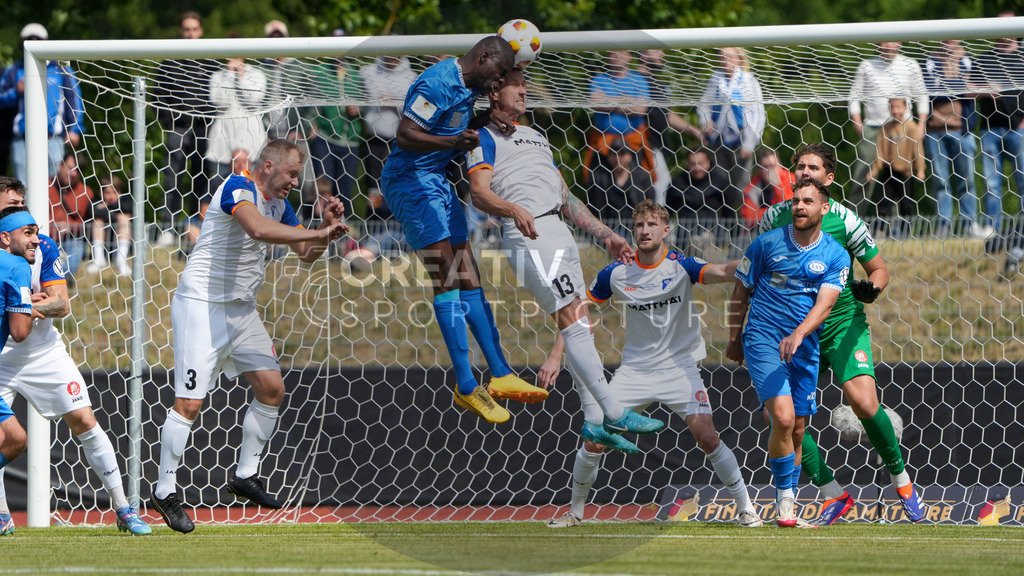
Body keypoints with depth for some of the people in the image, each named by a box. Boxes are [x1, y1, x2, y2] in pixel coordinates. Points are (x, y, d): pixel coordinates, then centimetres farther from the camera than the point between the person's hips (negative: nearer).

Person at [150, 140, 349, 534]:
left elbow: (305, 253, 15)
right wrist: (318, 233, -34)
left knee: (272, 388, 7)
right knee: (189, 403, -11)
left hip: (241, 309, 9)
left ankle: (245, 476, 20)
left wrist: (327, 229, -5)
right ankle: (164, 492, -3)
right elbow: (258, 228, -38)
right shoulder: (239, 188, -18)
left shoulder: (277, 202, 10)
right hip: (201, 305, -9)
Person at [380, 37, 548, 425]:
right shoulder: (438, 83, -20)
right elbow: (405, 135, -24)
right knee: (446, 278, -14)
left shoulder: (466, 87, 11)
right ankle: (466, 386, -15)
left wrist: (484, 118, 6)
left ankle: (500, 376, 8)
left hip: (437, 181, 11)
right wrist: (453, 142, -37)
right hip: (410, 179, -10)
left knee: (468, 278, 8)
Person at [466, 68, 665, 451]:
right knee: (572, 319, -16)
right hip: (529, 235, -8)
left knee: (577, 324, 3)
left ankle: (595, 420, 2)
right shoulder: (486, 138, 5)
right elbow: (479, 191, -10)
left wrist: (605, 235, 26)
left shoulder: (535, 137, 31)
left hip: (558, 230, 8)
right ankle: (613, 412, -23)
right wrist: (513, 210, -29)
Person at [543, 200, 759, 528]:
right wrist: (556, 355, -1)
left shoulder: (680, 266, -11)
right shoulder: (616, 273, -4)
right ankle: (575, 511, 15)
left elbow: (721, 273, -29)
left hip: (678, 367, -2)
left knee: (707, 437, -17)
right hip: (634, 370, 2)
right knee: (594, 440, -6)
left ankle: (745, 508, -2)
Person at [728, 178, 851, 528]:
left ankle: (788, 504, 21)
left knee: (796, 430, 7)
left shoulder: (836, 256, 0)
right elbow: (741, 292, 9)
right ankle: (784, 499, -7)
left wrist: (798, 335, -29)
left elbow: (825, 302, -13)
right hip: (763, 341, -3)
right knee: (783, 418, -19)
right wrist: (734, 338, 12)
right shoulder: (767, 244, -2)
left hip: (804, 349, 3)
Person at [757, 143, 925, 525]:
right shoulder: (774, 218, 2)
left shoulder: (845, 220, -6)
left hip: (843, 322, -3)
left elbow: (879, 268, 3)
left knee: (864, 404, -22)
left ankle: (901, 481, 1)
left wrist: (871, 287, -20)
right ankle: (833, 496, 3)